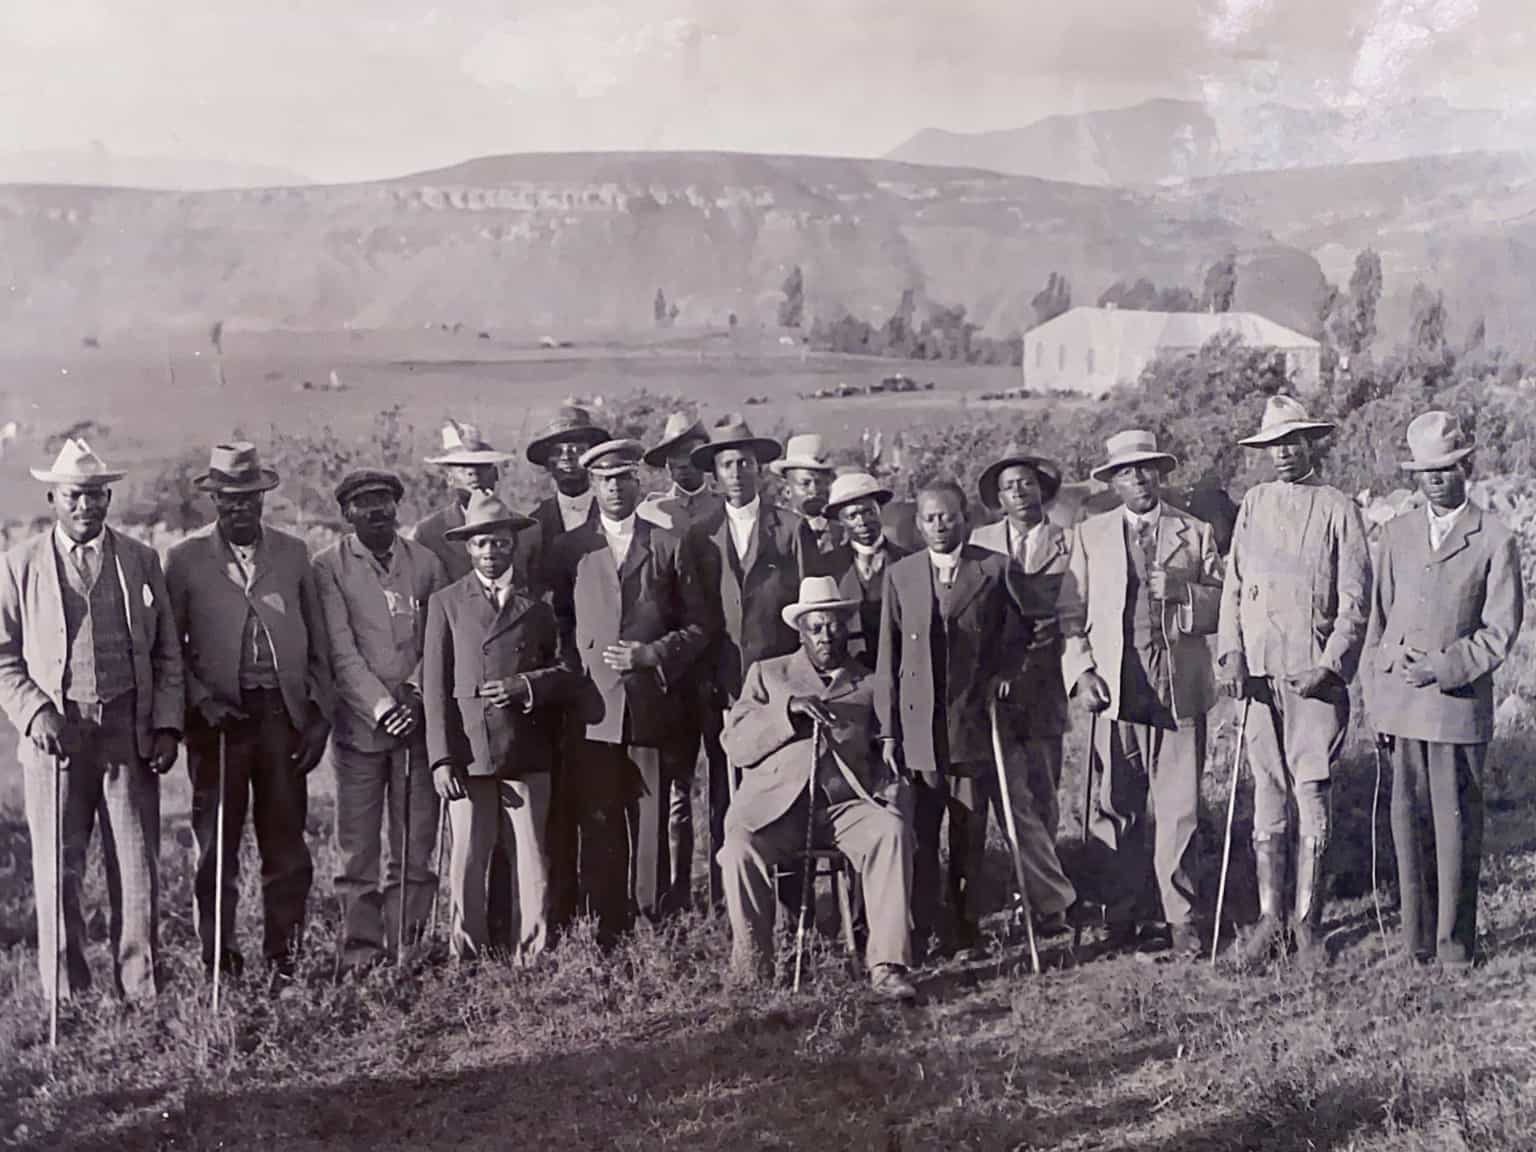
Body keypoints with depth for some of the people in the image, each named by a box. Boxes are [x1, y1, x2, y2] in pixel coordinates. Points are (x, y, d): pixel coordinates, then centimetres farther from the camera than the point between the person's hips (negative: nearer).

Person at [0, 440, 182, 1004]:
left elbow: (167, 654, 10)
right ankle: (65, 1002, 13)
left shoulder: (141, 561, 9)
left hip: (130, 734, 1)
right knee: (57, 873, 3)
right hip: (55, 735, -1)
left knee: (138, 870, 2)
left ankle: (142, 995, 12)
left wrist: (167, 725, 0)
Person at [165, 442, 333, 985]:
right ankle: (219, 964, 12)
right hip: (219, 717, -1)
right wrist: (202, 701, -10)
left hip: (283, 714, 1)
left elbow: (318, 643, 10)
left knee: (286, 847, 3)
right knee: (217, 846, 4)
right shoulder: (185, 559, 4)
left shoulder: (293, 553, 10)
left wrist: (319, 714, 4)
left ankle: (283, 959, 12)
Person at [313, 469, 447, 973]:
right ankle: (360, 953, 9)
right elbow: (341, 651, -5)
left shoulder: (427, 563, 12)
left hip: (419, 720, 2)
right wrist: (381, 707, -14)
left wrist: (415, 696, -9)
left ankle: (406, 949, 10)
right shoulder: (329, 566, 3)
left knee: (416, 849, 3)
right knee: (357, 849, 1)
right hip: (359, 723, -2)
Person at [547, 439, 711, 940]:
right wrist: (573, 674, -2)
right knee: (598, 828, 0)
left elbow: (698, 626, 8)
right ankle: (605, 934, 8)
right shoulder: (569, 549, 11)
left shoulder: (669, 547, 9)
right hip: (592, 711, 0)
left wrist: (653, 654, -6)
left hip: (653, 709, 0)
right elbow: (555, 626, 12)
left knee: (651, 825, 1)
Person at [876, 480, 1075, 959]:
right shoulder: (900, 575, 6)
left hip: (975, 720, -1)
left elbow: (1018, 632, 13)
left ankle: (965, 927, 17)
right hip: (918, 726, 1)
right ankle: (920, 929, 13)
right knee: (920, 832, 3)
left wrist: (1003, 672, -3)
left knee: (970, 832, 5)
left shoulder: (994, 569, 2)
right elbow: (889, 659, 6)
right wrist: (888, 730, 3)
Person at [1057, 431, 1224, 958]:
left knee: (1178, 808, 1)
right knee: (1117, 809, 4)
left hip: (1180, 691, 0)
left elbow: (1223, 605, 7)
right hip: (1115, 692, 0)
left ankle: (1180, 916, 13)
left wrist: (1181, 591, -11)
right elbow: (1071, 614, 7)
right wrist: (1082, 671, -5)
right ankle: (1121, 915, 16)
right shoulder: (1089, 535, 11)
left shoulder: (1196, 533, 11)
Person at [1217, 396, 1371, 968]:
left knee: (1312, 796, -2)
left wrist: (1329, 665, -13)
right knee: (1266, 796, 5)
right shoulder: (1253, 504, 10)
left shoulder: (1338, 508, 1)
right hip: (1259, 672, 3)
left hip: (1315, 675, -3)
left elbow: (1355, 600, -2)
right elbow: (1233, 586, 9)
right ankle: (1269, 918, 13)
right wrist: (1231, 654, -3)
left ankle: (1308, 924, 7)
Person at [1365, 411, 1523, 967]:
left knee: (1456, 824, 0)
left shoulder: (1495, 541, 0)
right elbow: (1379, 620, 11)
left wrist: (1442, 668, -14)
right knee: (1409, 820, 6)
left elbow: (1500, 631, -3)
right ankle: (1417, 938, 16)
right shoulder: (1397, 533, 11)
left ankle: (1454, 942, 11)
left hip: (1460, 705, -3)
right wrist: (1375, 701, 7)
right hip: (1400, 706, 3)